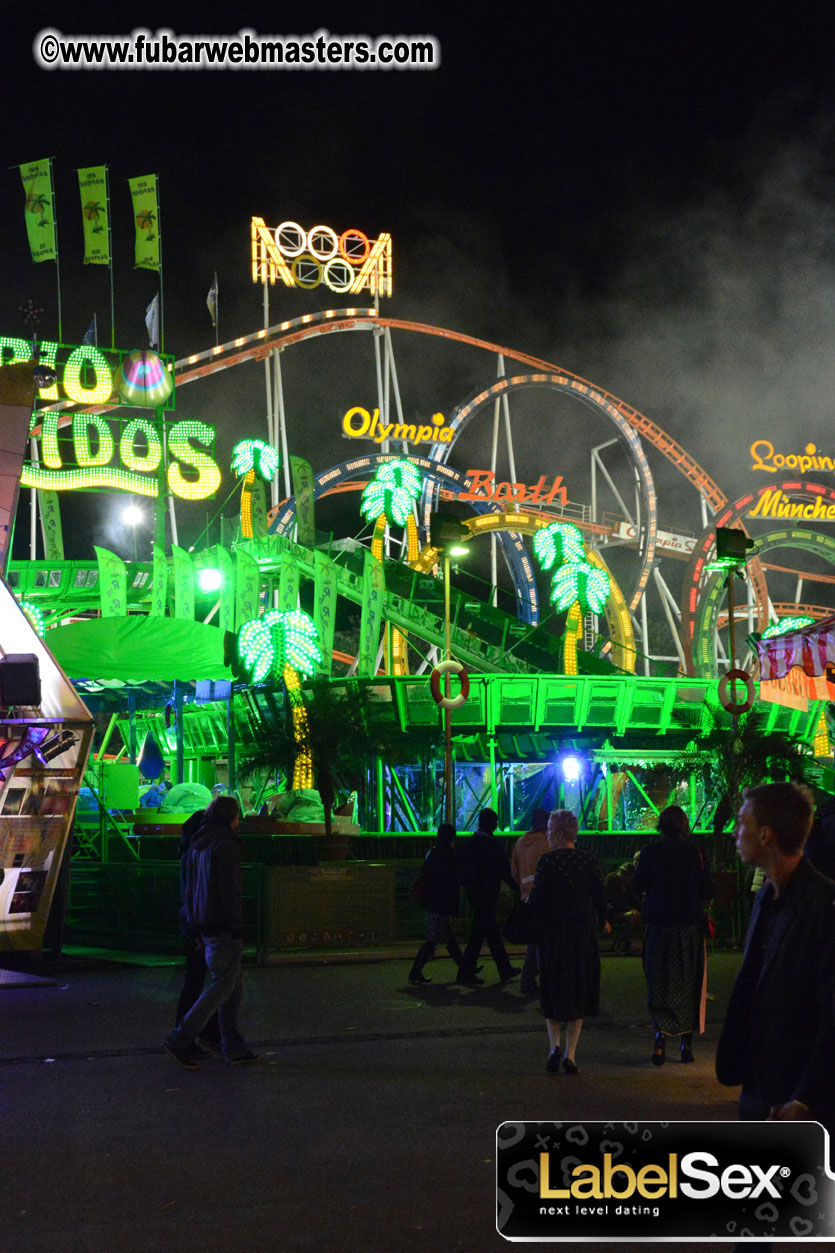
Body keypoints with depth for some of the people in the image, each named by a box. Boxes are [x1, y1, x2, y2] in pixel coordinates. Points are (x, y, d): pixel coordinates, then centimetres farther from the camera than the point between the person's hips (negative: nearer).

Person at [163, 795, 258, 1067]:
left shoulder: (198, 845, 14)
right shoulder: (225, 845, -15)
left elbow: (189, 888, 18)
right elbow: (230, 890, -19)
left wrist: (194, 926, 21)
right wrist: (237, 929, -16)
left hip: (205, 925, 10)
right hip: (222, 927, -10)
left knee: (234, 985, 14)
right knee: (222, 986, -5)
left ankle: (234, 1047, 15)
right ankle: (181, 1039, -6)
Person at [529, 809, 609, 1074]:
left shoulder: (547, 861, -12)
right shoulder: (590, 861, -2)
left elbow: (536, 897, -12)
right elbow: (600, 897, 3)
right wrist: (601, 922, 21)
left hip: (552, 933, -2)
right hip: (583, 932, 3)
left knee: (552, 990, 11)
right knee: (578, 991, 10)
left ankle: (554, 1046, -5)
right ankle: (570, 1055, 7)